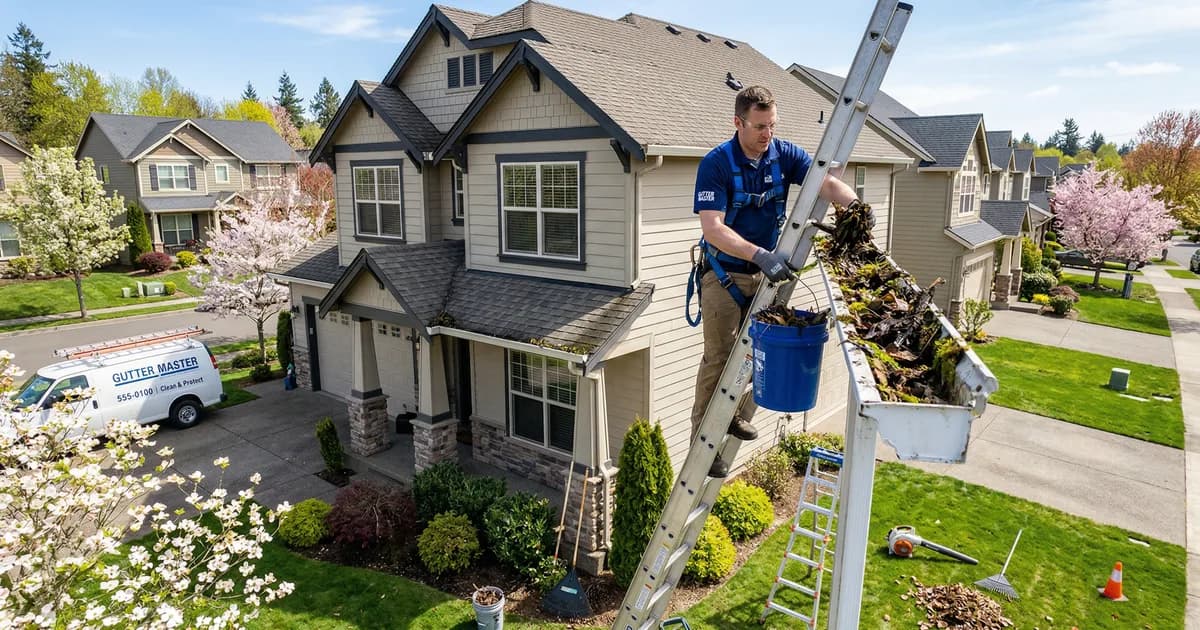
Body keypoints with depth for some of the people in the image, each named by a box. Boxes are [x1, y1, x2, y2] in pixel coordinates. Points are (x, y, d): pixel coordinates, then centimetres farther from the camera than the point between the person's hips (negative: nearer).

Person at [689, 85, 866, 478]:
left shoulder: (785, 155, -4)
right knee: (719, 356, -4)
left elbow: (826, 183, -16)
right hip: (724, 273, -5)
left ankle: (738, 417, 30)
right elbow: (712, 228, -28)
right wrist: (760, 255, -41)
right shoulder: (716, 164, -19)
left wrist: (855, 206, -39)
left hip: (766, 271, 5)